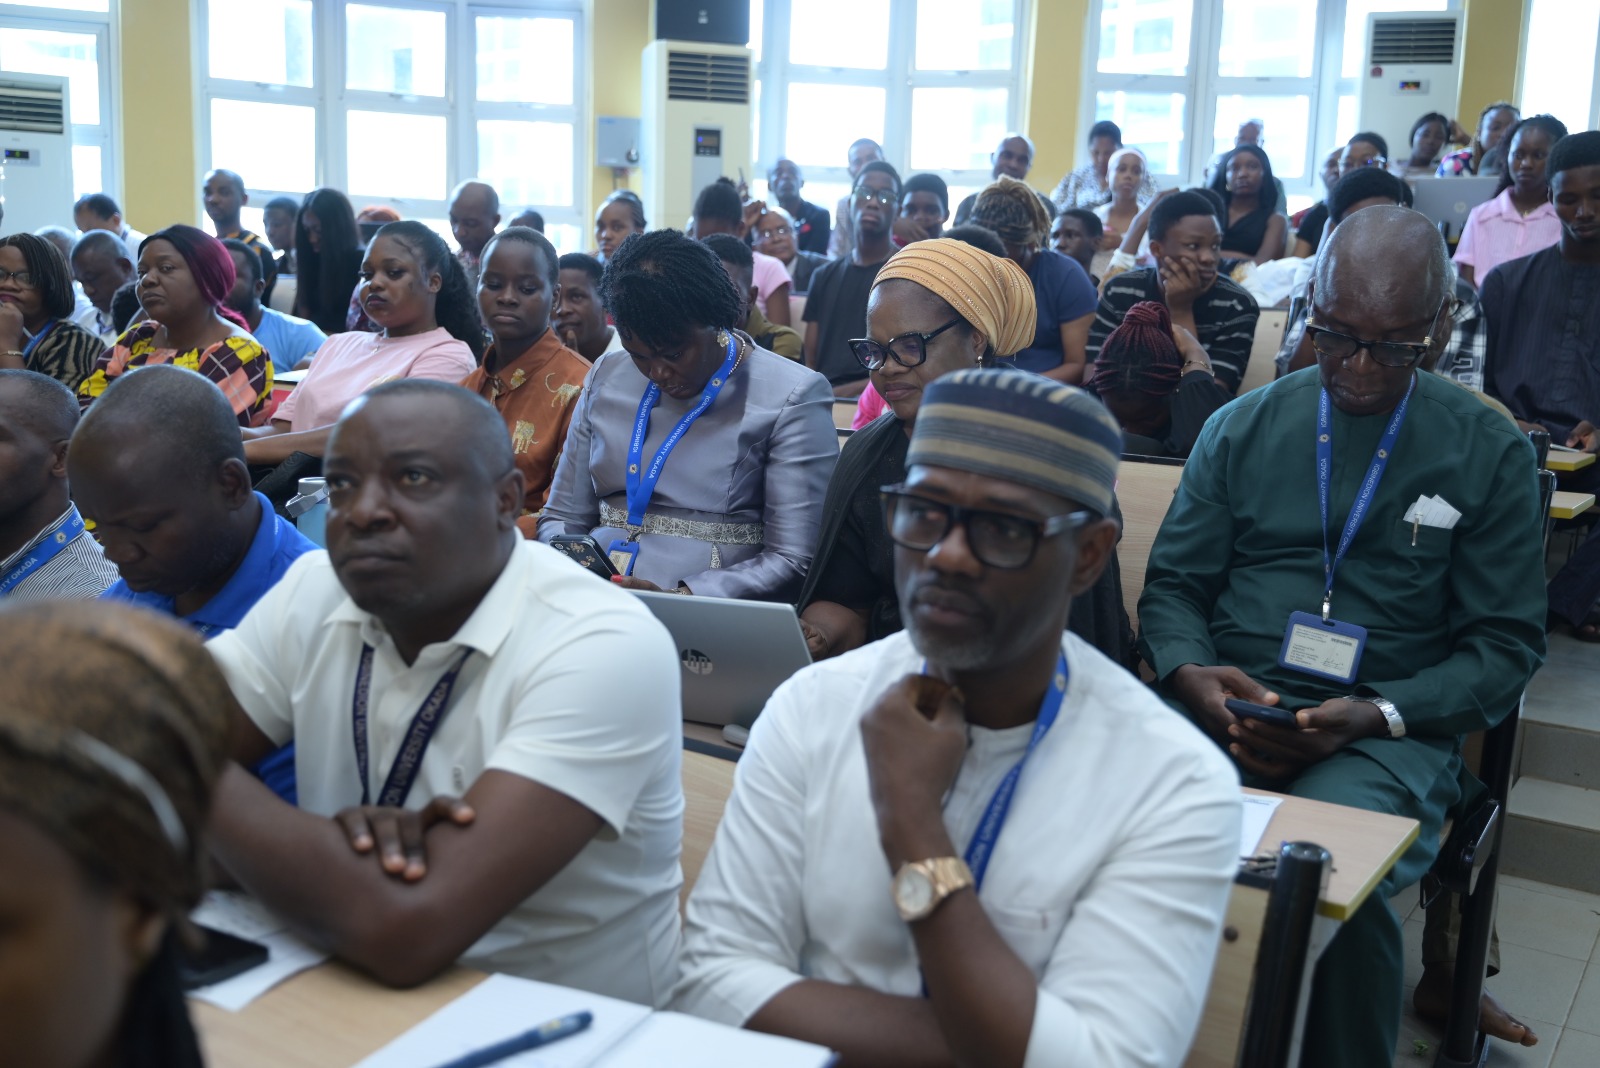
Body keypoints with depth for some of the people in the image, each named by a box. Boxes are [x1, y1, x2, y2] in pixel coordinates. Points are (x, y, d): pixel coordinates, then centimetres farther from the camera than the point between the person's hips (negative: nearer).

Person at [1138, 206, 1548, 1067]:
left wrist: (1374, 716, -13)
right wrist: (1190, 673, -11)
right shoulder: (1241, 429, 12)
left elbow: (1505, 643, 4)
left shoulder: (1489, 453, 6)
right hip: (1227, 706, 2)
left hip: (1386, 729, -2)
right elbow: (1173, 585, 13)